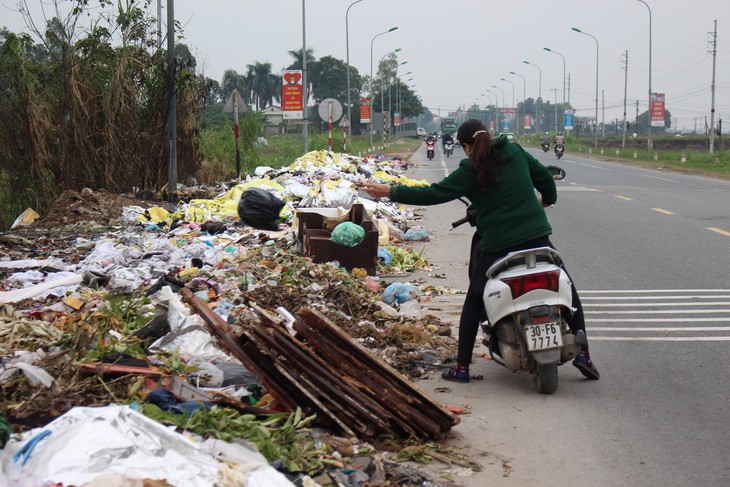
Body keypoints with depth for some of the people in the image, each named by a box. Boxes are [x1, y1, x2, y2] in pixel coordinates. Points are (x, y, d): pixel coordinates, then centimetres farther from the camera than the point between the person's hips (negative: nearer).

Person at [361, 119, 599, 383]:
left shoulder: (470, 171, -3)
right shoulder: (514, 151, 7)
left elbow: (435, 193, -7)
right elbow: (543, 175, 17)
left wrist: (391, 192, -2)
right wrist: (547, 199, 38)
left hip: (497, 244, -2)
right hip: (536, 235, 3)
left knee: (473, 303, 14)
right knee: (567, 291, 17)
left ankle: (462, 367, 12)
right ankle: (582, 353, 9)